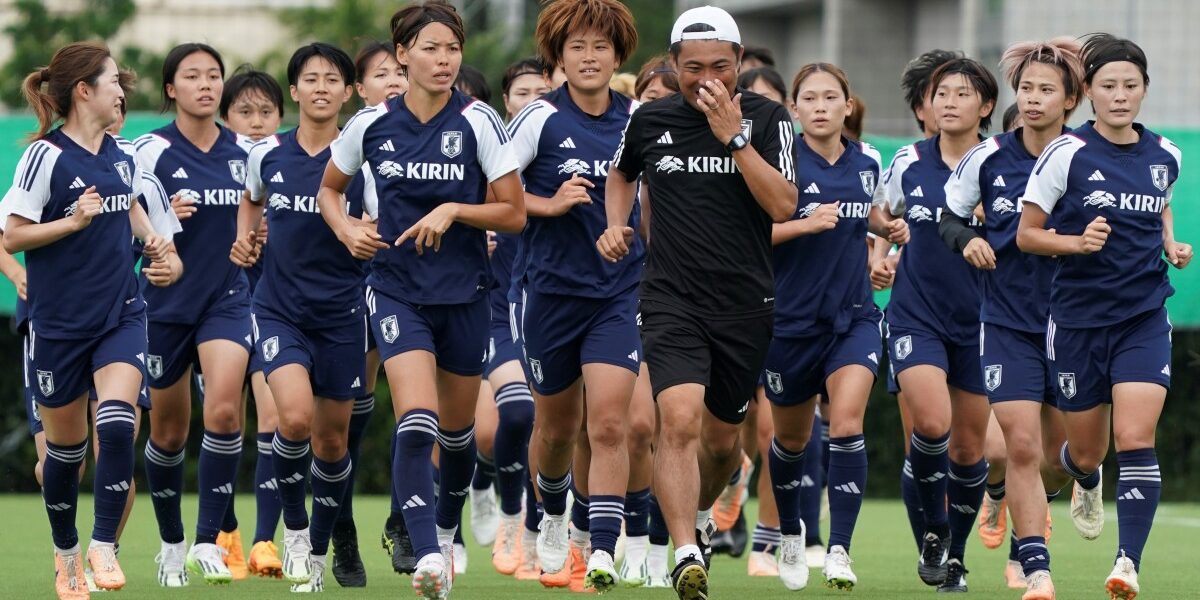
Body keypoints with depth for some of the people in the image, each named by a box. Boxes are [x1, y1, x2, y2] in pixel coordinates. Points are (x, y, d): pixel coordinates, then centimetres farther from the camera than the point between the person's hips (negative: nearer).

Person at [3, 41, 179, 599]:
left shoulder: (123, 156, 7)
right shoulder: (47, 156, -12)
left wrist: (155, 241, 10)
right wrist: (74, 222, -21)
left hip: (120, 315, 4)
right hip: (58, 321, -4)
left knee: (117, 423, -19)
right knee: (66, 446, 8)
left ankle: (105, 545, -9)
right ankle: (66, 554, 29)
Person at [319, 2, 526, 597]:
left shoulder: (478, 122, -7)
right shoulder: (371, 123, -3)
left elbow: (514, 214, -4)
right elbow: (329, 190, 14)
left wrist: (454, 210, -19)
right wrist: (347, 230, -5)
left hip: (464, 295, 1)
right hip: (397, 290, -1)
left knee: (456, 428, 15)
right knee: (416, 423, -20)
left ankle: (447, 534, 41)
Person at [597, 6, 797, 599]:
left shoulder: (766, 118, -2)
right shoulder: (650, 121, 4)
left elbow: (782, 206, -13)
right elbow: (620, 174, 25)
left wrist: (733, 136, -18)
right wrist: (615, 225, 7)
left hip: (745, 304, 1)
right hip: (672, 300, -1)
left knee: (722, 437, 14)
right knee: (680, 419, -22)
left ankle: (699, 513, 45)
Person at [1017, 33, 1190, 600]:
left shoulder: (1164, 155, 4)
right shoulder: (1067, 154, -8)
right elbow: (1026, 234, -3)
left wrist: (1171, 245, 7)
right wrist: (1078, 241, -20)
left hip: (1144, 318, 1)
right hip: (1078, 317, -1)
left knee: (1135, 440, -15)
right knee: (1088, 449, 11)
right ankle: (1084, 481, 49)